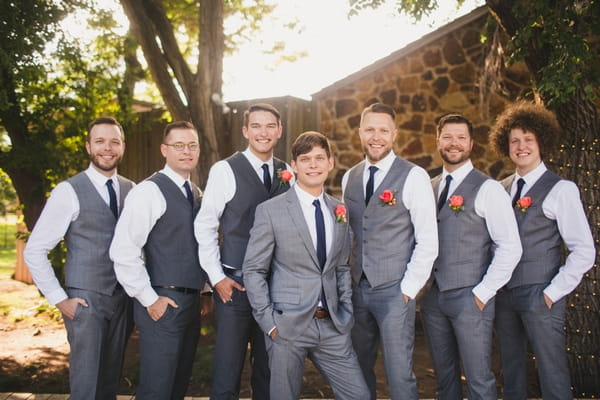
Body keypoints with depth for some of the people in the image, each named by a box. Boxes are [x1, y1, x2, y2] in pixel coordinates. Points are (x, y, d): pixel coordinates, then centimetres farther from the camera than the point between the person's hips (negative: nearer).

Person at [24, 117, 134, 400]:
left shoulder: (131, 190, 5)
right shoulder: (69, 191, -9)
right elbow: (34, 251, -7)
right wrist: (59, 300, -9)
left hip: (124, 299, 4)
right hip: (86, 300, -4)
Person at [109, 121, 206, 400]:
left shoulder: (196, 194, 13)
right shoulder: (149, 191, -12)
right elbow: (123, 251, -17)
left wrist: (204, 289, 11)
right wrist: (149, 299, -14)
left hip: (191, 301, 8)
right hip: (163, 303, -7)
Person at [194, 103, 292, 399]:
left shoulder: (287, 173, 7)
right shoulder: (225, 170, -5)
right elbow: (205, 226, -4)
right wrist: (217, 277, -7)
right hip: (235, 283, -4)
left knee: (269, 369, 14)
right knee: (228, 370, 2)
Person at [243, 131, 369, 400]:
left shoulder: (339, 211, 9)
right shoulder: (270, 211, -6)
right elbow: (253, 270, -5)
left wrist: (346, 312, 6)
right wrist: (269, 321, -10)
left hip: (332, 326, 4)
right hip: (287, 326, -4)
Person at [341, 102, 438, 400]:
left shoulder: (413, 177, -7)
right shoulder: (349, 178, 9)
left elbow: (428, 240, -9)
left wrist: (408, 288, -11)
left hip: (395, 291, -5)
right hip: (358, 289, 5)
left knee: (399, 375, -2)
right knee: (359, 369, 13)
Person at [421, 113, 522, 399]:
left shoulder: (487, 189, -7)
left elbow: (510, 247, -11)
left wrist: (483, 292, -12)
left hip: (470, 298, -5)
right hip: (433, 296, 5)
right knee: (444, 376, 16)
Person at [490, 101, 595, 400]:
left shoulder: (560, 189, -5)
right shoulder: (501, 189, 9)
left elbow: (584, 251, -8)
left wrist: (553, 292, -11)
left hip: (540, 296, -5)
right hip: (503, 294, 5)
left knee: (552, 376, 0)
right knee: (511, 374, 14)